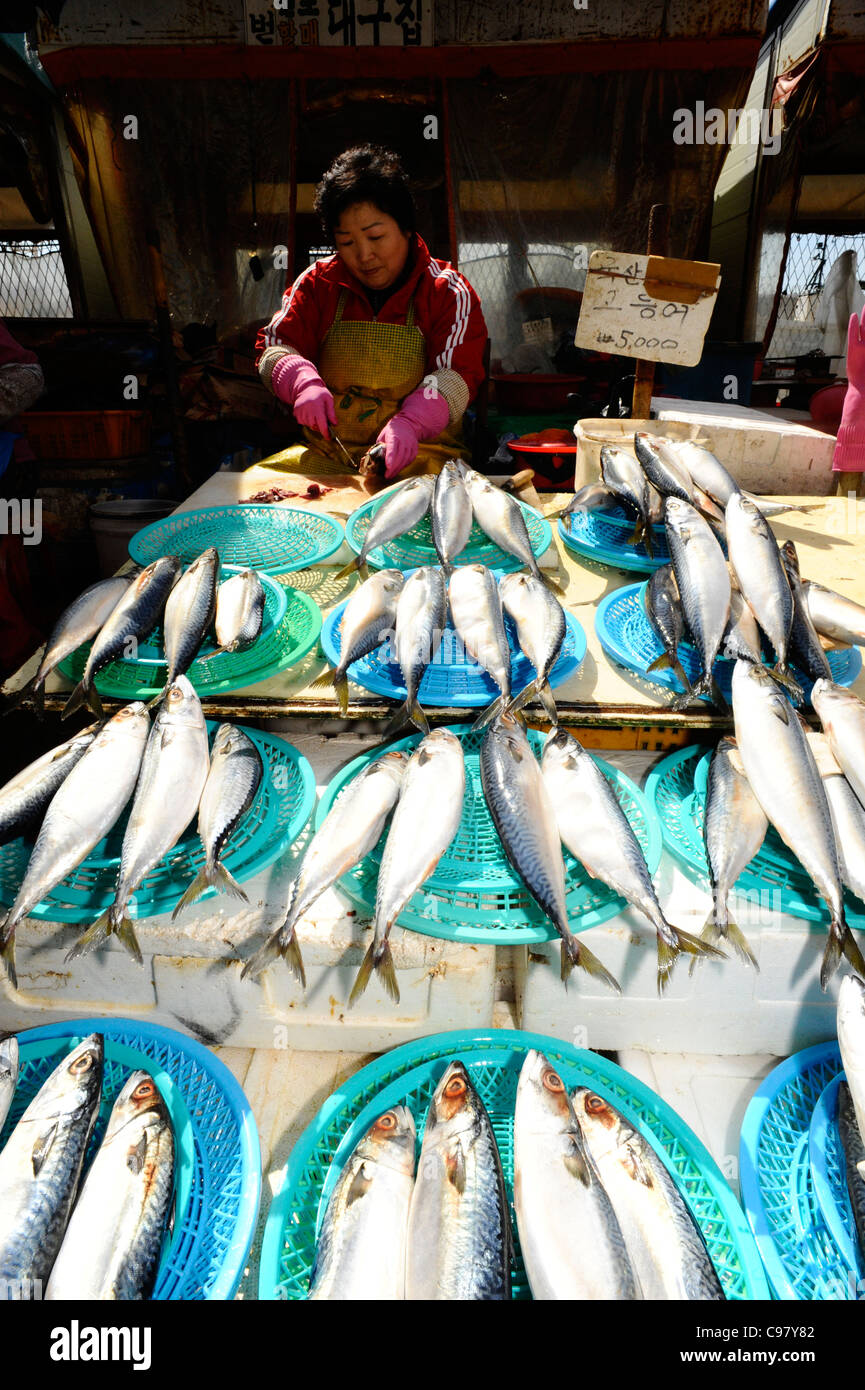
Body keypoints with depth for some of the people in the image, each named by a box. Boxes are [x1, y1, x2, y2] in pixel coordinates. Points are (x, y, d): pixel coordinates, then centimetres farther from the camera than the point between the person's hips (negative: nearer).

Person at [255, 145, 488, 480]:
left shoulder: (449, 292, 4)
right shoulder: (317, 283, 13)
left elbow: (456, 374, -9)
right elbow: (273, 349, 11)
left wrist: (409, 423, -30)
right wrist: (303, 383, -15)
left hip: (422, 452, -3)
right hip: (325, 450, 3)